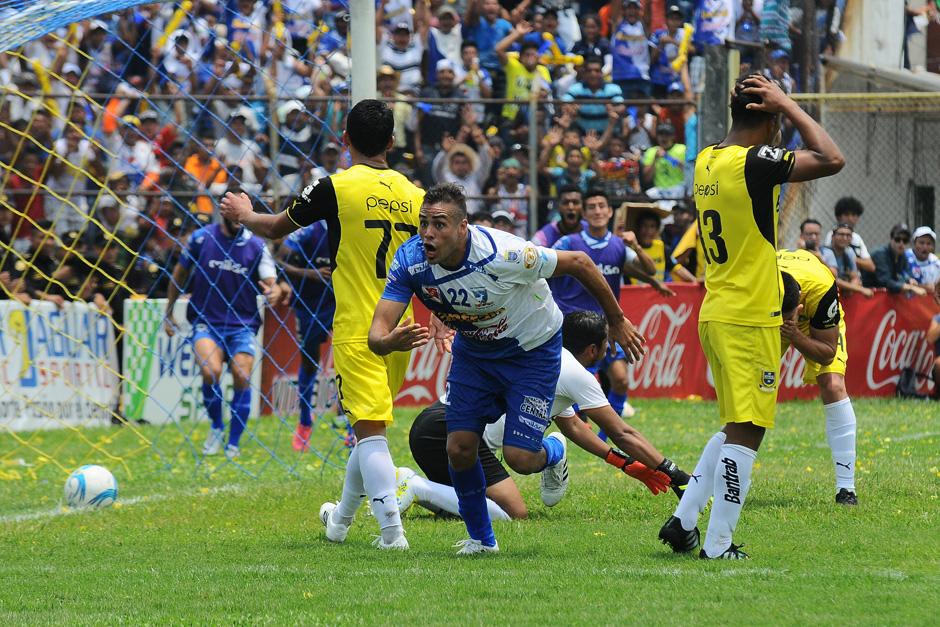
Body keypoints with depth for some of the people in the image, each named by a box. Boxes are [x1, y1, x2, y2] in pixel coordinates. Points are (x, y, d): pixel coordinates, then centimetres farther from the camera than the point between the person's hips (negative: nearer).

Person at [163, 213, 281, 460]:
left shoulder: (257, 246, -1)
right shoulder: (201, 238, -1)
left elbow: (271, 282, -6)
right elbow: (180, 274, 12)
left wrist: (273, 292, -31)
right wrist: (168, 313, 15)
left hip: (243, 325, 1)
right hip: (206, 323, -1)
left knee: (242, 378, -14)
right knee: (211, 371, -24)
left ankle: (233, 444, 5)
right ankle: (216, 426, 2)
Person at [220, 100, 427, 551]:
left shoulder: (336, 188, -8)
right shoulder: (413, 195, 6)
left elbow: (275, 228, 5)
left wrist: (244, 214, 27)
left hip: (357, 329, -6)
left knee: (370, 429, -10)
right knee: (371, 424, 20)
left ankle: (392, 530, -21)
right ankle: (342, 521, 36)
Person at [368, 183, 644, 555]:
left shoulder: (501, 255, -35)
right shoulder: (410, 260, -24)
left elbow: (578, 263, -21)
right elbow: (378, 332, -25)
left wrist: (617, 322, -9)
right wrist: (389, 342, -52)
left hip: (532, 350, -4)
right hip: (474, 352, 4)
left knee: (520, 458, -11)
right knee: (459, 449, -6)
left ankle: (553, 452, 28)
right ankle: (481, 538, 20)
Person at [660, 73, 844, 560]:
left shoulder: (706, 161, 8)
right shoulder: (754, 163, -17)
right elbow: (831, 160, -16)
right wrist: (787, 106, -10)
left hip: (714, 315, 9)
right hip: (750, 319, -9)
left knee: (735, 427, 19)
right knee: (745, 432, -4)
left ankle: (683, 522, 16)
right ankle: (718, 544, -5)